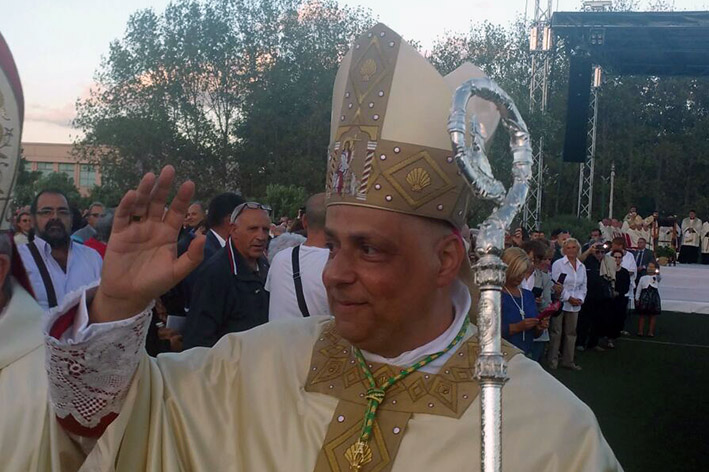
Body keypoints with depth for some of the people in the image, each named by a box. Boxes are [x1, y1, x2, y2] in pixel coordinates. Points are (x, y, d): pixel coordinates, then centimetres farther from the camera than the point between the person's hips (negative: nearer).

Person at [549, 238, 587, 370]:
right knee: (556, 332, -2)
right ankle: (552, 361, 7)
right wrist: (569, 298, -14)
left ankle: (568, 361, 19)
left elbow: (583, 286, 15)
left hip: (575, 305, 6)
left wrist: (580, 298, -3)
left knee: (571, 332, 10)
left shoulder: (582, 267, 12)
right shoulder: (558, 264, -6)